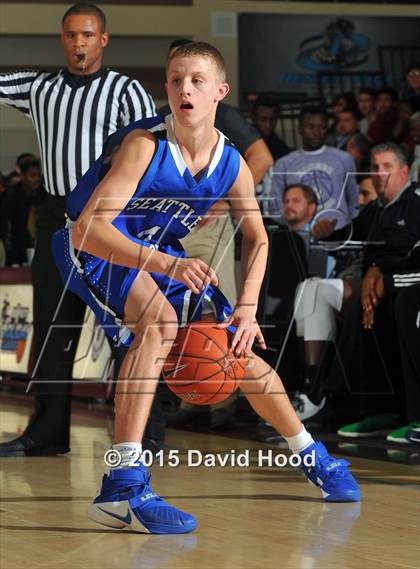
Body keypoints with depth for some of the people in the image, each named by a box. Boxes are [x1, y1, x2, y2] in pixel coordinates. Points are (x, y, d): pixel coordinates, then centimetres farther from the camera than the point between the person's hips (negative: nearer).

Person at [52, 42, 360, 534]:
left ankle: (312, 456, 34)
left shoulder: (232, 166, -10)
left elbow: (256, 239, 6)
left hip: (164, 255, 6)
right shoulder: (144, 146, -27)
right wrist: (166, 265, -47)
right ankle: (123, 486, -40)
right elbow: (86, 228, -36)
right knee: (161, 321, -35)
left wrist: (247, 308, -10)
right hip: (94, 250, -6)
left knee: (243, 355, 9)